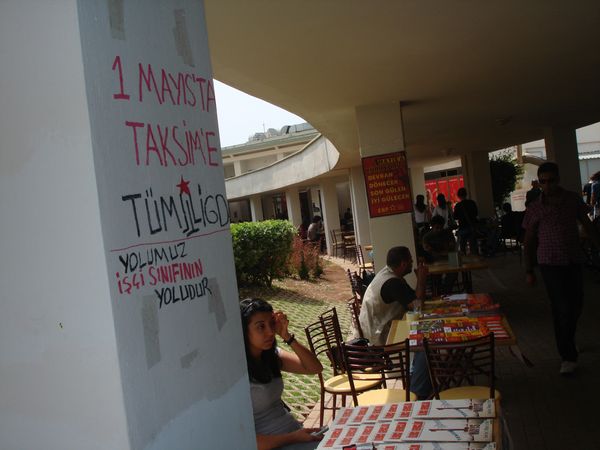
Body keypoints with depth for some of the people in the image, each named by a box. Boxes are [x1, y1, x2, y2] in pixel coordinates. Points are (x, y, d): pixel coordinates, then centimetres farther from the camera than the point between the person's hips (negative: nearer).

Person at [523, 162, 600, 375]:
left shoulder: (574, 199, 2)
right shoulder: (535, 208, -4)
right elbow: (529, 241, 2)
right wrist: (529, 271, 2)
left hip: (574, 261, 3)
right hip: (550, 263, -3)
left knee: (576, 306, 11)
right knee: (563, 308, -6)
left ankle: (566, 343, 36)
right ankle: (568, 356, 3)